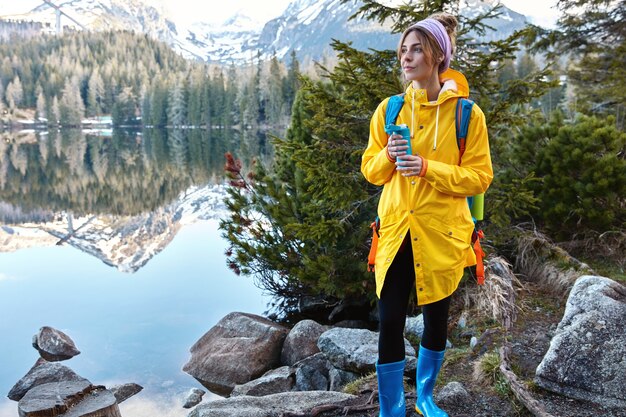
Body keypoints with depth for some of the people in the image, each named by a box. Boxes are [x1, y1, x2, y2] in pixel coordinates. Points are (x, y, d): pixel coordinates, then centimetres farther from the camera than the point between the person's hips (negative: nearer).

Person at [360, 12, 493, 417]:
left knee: (437, 319, 15)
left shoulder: (466, 113, -5)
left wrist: (427, 167, -20)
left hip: (441, 233, -1)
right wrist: (388, 155, -15)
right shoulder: (389, 109, 3)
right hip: (396, 231, 2)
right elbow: (370, 170, 7)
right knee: (390, 322, 0)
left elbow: (479, 177, -7)